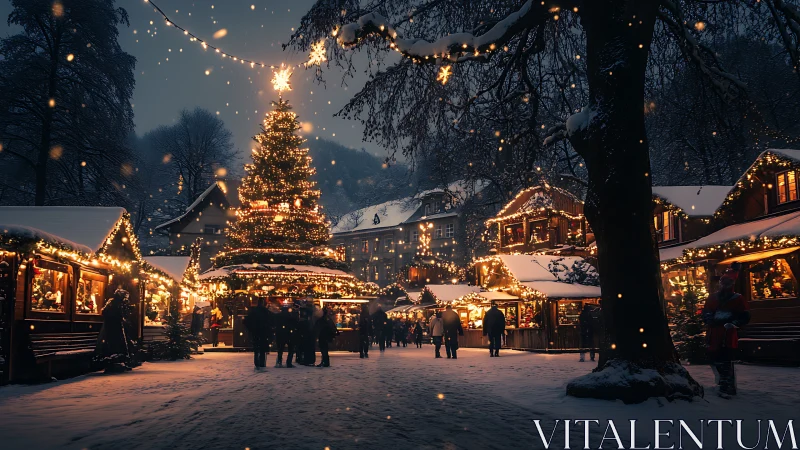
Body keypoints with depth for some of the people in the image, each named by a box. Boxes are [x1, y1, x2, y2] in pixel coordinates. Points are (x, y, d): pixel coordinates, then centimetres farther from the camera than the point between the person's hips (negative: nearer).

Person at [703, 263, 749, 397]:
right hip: (713, 335, 5)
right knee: (714, 359, 11)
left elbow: (745, 317, -3)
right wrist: (709, 318, -2)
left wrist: (733, 324, -17)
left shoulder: (738, 299, -1)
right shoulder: (712, 297, 12)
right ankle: (723, 381, 31)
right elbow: (705, 312, 20)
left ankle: (727, 388, -5)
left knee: (726, 361, -10)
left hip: (728, 335, -5)